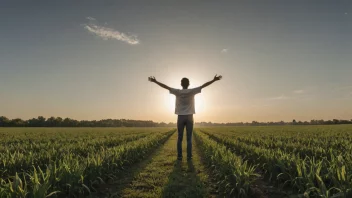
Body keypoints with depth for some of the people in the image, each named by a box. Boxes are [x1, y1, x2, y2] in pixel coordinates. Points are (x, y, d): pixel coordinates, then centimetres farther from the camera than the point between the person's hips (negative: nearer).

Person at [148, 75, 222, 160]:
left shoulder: (177, 92, -3)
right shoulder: (192, 91, -4)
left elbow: (165, 86, -1)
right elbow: (203, 85, -3)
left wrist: (155, 81, 6)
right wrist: (214, 80, 1)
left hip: (180, 117, 0)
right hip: (189, 117, 0)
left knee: (180, 138, 5)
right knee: (189, 138, 3)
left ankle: (179, 156, 6)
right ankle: (189, 156, 4)